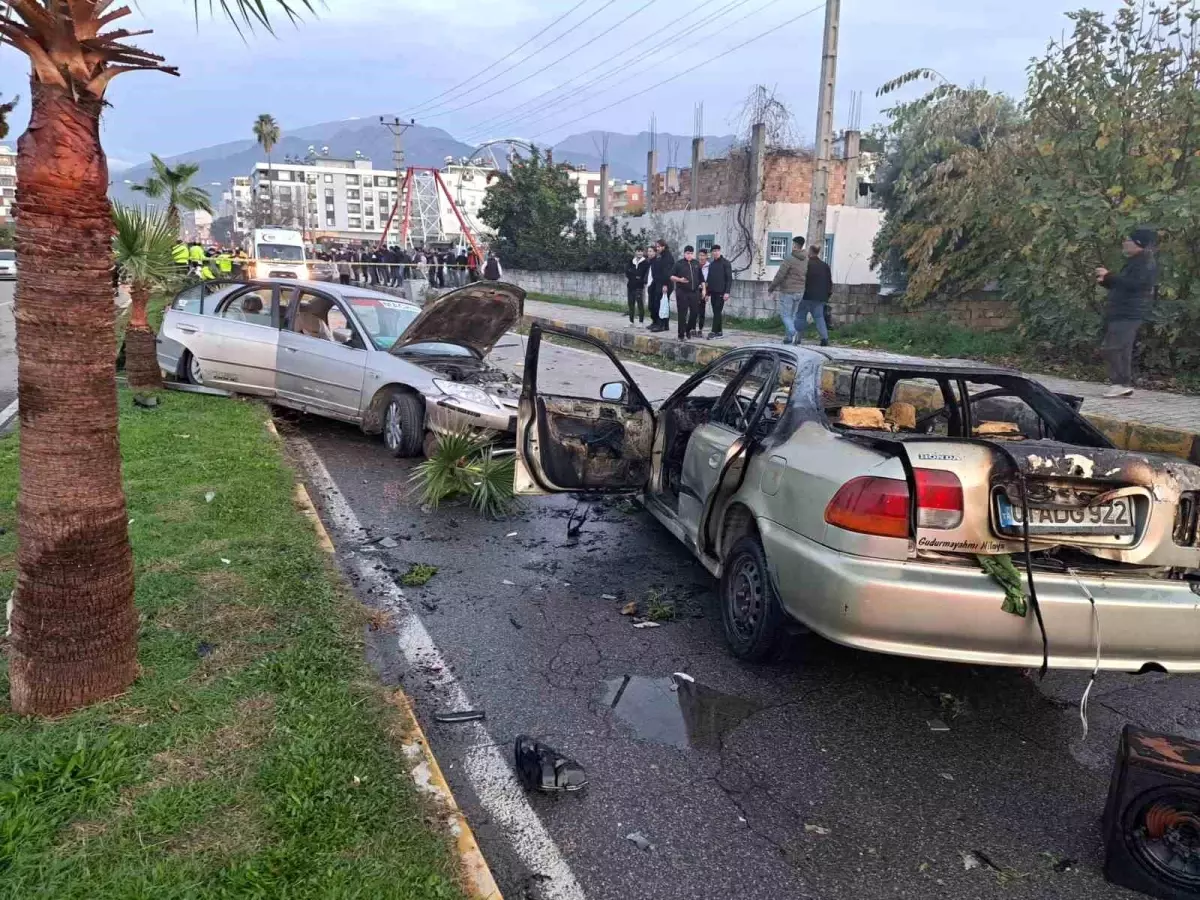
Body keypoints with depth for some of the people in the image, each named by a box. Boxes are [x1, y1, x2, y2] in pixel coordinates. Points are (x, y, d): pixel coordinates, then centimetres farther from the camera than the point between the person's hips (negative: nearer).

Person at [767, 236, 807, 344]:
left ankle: (793, 333, -20)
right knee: (792, 315, 14)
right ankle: (788, 337, 12)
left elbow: (780, 276, -14)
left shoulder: (789, 260, -14)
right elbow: (806, 276, 11)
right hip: (800, 292, 6)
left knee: (785, 315, 0)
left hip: (787, 292, -6)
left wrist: (771, 288, -1)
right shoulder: (806, 261, 6)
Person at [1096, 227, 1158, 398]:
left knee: (1110, 349, -17)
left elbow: (1134, 283, -25)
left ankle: (1122, 383, -17)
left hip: (1129, 314, -11)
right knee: (1121, 350, 10)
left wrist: (1109, 276, -20)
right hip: (1123, 313, 11)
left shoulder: (1146, 262, -11)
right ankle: (1126, 384, 13)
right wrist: (1105, 281, 12)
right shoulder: (1135, 262, 23)